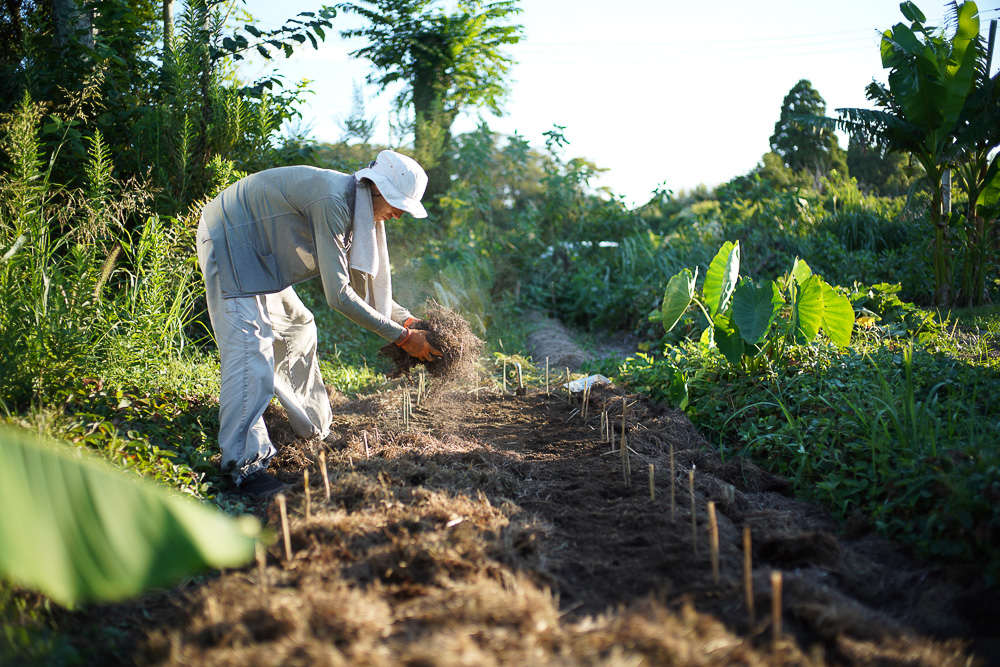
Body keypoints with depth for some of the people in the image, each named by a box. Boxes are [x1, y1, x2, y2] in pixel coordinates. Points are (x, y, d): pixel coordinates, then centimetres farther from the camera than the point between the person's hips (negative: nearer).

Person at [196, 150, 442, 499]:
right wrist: (402, 337, -25)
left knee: (297, 329, 19)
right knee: (251, 349, -19)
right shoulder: (333, 200, -30)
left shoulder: (358, 208, 1)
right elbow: (338, 295, -30)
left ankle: (313, 428, 34)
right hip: (229, 241, -11)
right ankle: (244, 463, -18)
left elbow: (364, 283, 10)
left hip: (254, 249, 11)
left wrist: (408, 319, -4)